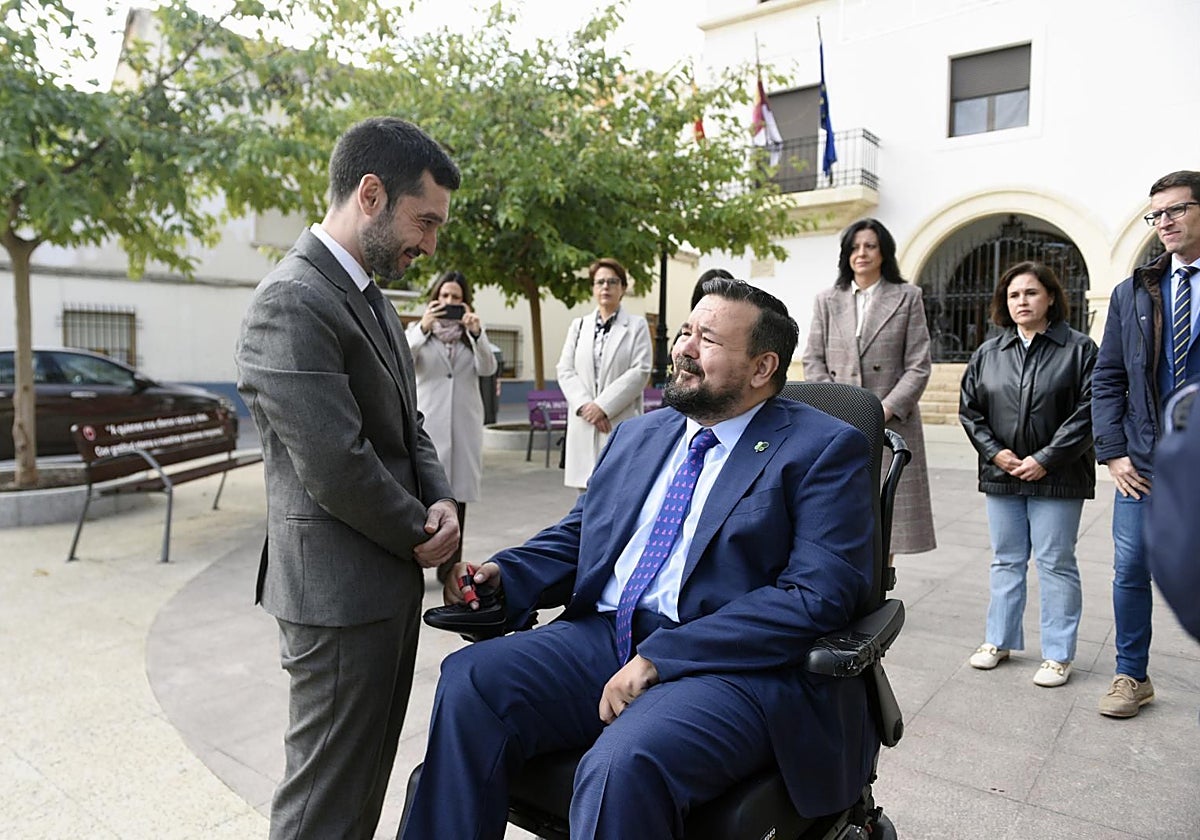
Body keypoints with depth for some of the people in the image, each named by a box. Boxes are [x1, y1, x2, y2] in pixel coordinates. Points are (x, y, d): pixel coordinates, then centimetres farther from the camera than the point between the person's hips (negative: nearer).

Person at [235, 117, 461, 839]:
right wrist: (419, 532, -9)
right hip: (339, 589, -9)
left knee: (368, 776, 22)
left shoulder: (369, 293, 11)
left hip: (390, 575, 9)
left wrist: (439, 499, -2)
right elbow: (334, 466, -24)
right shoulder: (292, 302, -19)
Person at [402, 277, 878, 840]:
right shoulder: (637, 436, 18)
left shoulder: (825, 449, -3)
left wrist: (658, 658, -19)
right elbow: (575, 535, 22)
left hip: (736, 664, -5)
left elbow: (818, 595, -14)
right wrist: (503, 574, 0)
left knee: (622, 763, -32)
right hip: (602, 638, 6)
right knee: (470, 679, -16)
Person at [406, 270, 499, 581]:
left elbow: (488, 369, -3)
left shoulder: (473, 334, 13)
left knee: (457, 494, 6)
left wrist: (477, 333, -17)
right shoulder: (417, 330, 9)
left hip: (463, 425, 2)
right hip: (428, 423, -2)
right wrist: (423, 329, -22)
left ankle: (450, 567, 14)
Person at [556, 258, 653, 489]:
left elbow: (640, 372, -5)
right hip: (584, 423, 4)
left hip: (621, 422, -3)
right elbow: (565, 370, 9)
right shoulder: (579, 325, 17)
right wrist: (585, 405, -7)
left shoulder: (636, 325, 5)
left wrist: (603, 406, -11)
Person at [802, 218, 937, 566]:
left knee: (886, 510, 1)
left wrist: (886, 409, -11)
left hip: (891, 424, -1)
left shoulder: (907, 297, 7)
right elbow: (813, 361, 7)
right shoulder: (827, 300, 12)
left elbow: (918, 365, 1)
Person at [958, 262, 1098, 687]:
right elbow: (969, 409, 8)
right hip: (1002, 475, 4)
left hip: (1056, 476, -3)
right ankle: (999, 640, 26)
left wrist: (1046, 459, -14)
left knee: (1056, 564, 4)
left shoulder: (1078, 348, -2)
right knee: (1006, 561, 14)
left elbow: (1088, 411, -9)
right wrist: (995, 451, -6)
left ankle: (1058, 655, 16)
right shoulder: (988, 353, 7)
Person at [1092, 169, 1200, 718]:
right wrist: (1113, 451, -1)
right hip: (1145, 460, 2)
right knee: (1131, 568, 6)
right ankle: (1132, 677, 22)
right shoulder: (1132, 293, 8)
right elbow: (1107, 379, 8)